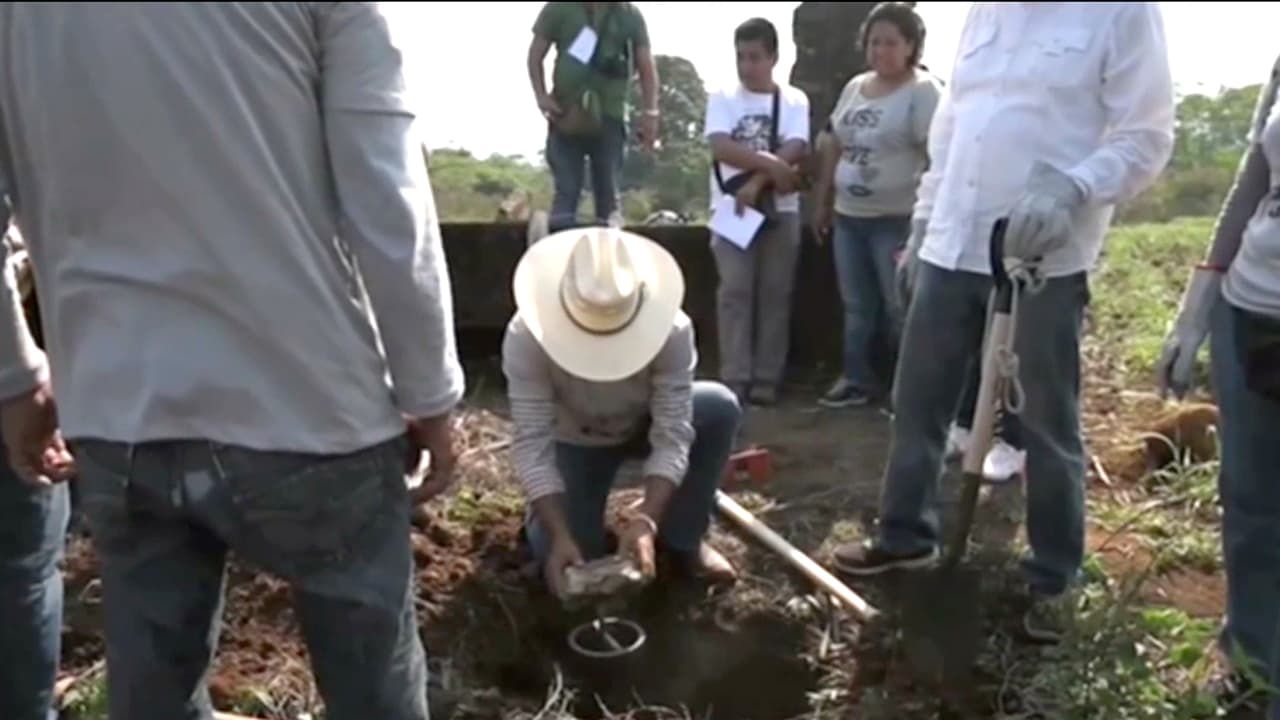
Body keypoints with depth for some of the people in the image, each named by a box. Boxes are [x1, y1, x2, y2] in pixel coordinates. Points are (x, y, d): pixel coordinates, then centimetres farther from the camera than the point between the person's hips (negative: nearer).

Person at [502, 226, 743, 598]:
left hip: (644, 427, 1)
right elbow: (532, 446, -32)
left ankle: (681, 539, -10)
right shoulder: (526, 337, -34)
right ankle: (542, 515, 17)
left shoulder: (672, 330, -33)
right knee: (562, 559, -21)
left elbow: (672, 438, -32)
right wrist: (559, 534, -42)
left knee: (719, 407, -29)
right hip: (574, 443, -1)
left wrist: (646, 521, -45)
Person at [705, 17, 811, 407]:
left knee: (775, 292, 2)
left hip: (780, 209, 1)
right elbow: (721, 147, -10)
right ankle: (735, 378, -1)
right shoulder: (722, 98, 4)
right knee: (735, 291, -4)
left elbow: (794, 152, -8)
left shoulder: (793, 100, 5)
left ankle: (767, 378, 8)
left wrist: (757, 183, -19)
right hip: (731, 206, -1)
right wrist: (770, 164, -18)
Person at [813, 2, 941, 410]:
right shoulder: (855, 87, 12)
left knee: (901, 308, 0)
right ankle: (858, 380, 24)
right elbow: (834, 147, 18)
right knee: (856, 306, 13)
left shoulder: (923, 91, -9)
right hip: (849, 217, 7)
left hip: (897, 220, -7)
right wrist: (822, 203, 17)